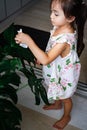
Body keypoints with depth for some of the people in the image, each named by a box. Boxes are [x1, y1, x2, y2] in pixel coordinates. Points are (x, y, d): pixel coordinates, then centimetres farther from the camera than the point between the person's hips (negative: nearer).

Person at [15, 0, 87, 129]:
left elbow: (46, 60, -45)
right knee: (57, 91, 34)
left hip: (64, 74, -8)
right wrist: (41, 56, 5)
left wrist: (28, 41, -46)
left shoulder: (65, 39, -42)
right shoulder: (60, 26, -14)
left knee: (65, 97, 21)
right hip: (56, 70, 8)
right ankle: (57, 104, 63)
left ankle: (66, 116, 49)